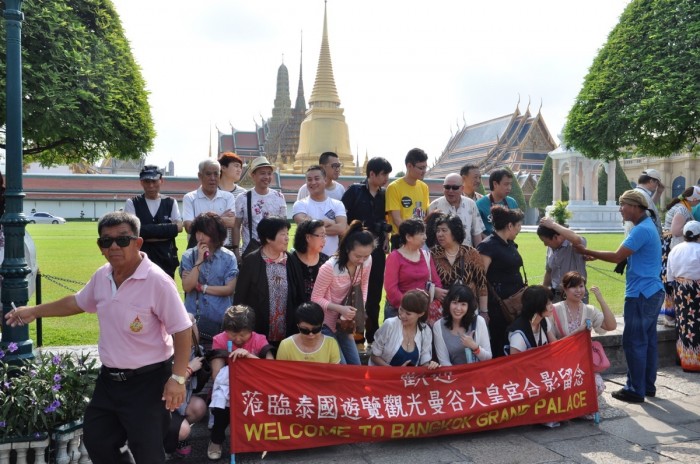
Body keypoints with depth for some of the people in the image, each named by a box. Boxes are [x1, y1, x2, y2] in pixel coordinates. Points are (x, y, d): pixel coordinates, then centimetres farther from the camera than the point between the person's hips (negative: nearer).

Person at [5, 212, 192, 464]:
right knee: (96, 441, 21)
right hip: (109, 379, 8)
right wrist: (34, 311, 24)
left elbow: (182, 330, -21)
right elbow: (78, 302, 21)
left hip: (147, 382, -7)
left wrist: (177, 378, -24)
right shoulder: (102, 276, 0)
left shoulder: (157, 281, -22)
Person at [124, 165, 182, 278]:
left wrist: (147, 231, -12)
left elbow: (178, 227, -4)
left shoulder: (170, 203, 9)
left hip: (166, 257, 2)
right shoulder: (132, 203, 4)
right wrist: (167, 230, -11)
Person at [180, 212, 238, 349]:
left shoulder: (228, 257, -4)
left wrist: (201, 287, -8)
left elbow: (229, 289, -8)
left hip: (220, 320, 0)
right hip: (193, 317, 0)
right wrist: (199, 261, -16)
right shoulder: (188, 256, -2)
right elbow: (187, 287, -11)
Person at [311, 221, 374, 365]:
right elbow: (316, 298, -21)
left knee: (355, 365, 12)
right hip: (325, 322, -6)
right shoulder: (330, 267, -30)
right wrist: (340, 309, -32)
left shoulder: (367, 261, -12)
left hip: (345, 321, 7)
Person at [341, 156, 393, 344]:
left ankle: (372, 333, 21)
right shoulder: (355, 191, -5)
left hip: (377, 248, 4)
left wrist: (386, 239, 9)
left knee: (375, 292, 9)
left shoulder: (384, 194, 8)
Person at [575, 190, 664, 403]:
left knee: (634, 342, -3)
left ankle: (635, 390, 3)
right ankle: (648, 385, 22)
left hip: (641, 294, -10)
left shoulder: (641, 230, -19)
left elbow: (617, 257, -20)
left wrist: (587, 252, -11)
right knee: (647, 341, 14)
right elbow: (626, 256, 15)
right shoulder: (647, 226, 15)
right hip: (651, 292, 10)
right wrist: (594, 255, 7)